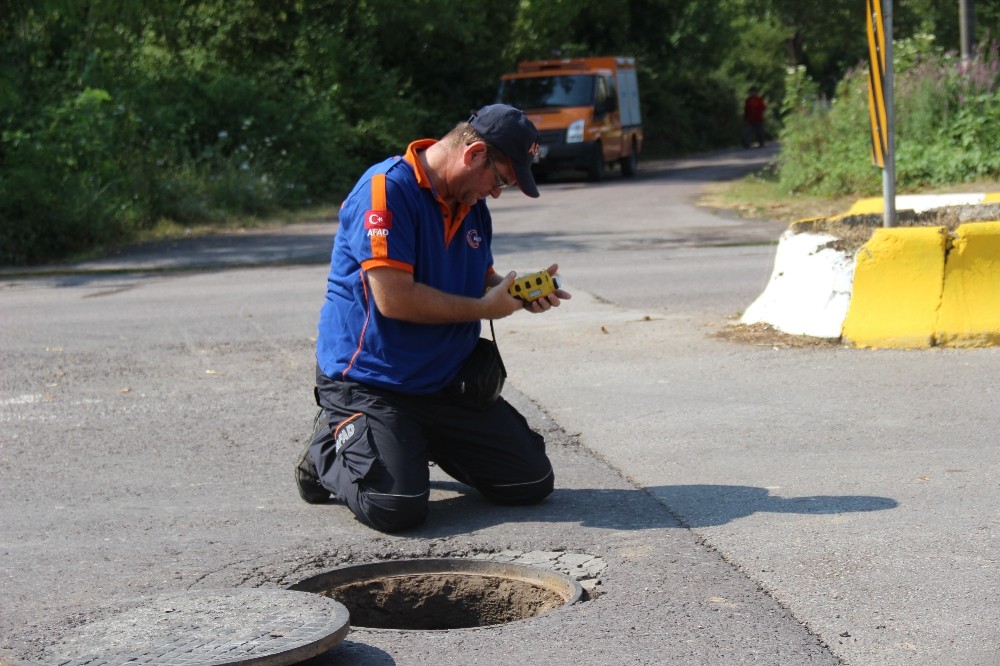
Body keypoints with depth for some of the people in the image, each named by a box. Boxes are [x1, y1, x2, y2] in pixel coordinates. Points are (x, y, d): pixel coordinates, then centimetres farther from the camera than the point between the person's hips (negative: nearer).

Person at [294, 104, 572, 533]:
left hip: (448, 381, 8)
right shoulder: (387, 189, -20)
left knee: (533, 483, 3)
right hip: (371, 382, -8)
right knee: (396, 508, -25)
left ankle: (425, 443, 24)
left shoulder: (472, 204, 7)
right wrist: (483, 309, -16)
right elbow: (394, 298, -27)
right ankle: (328, 449, 7)